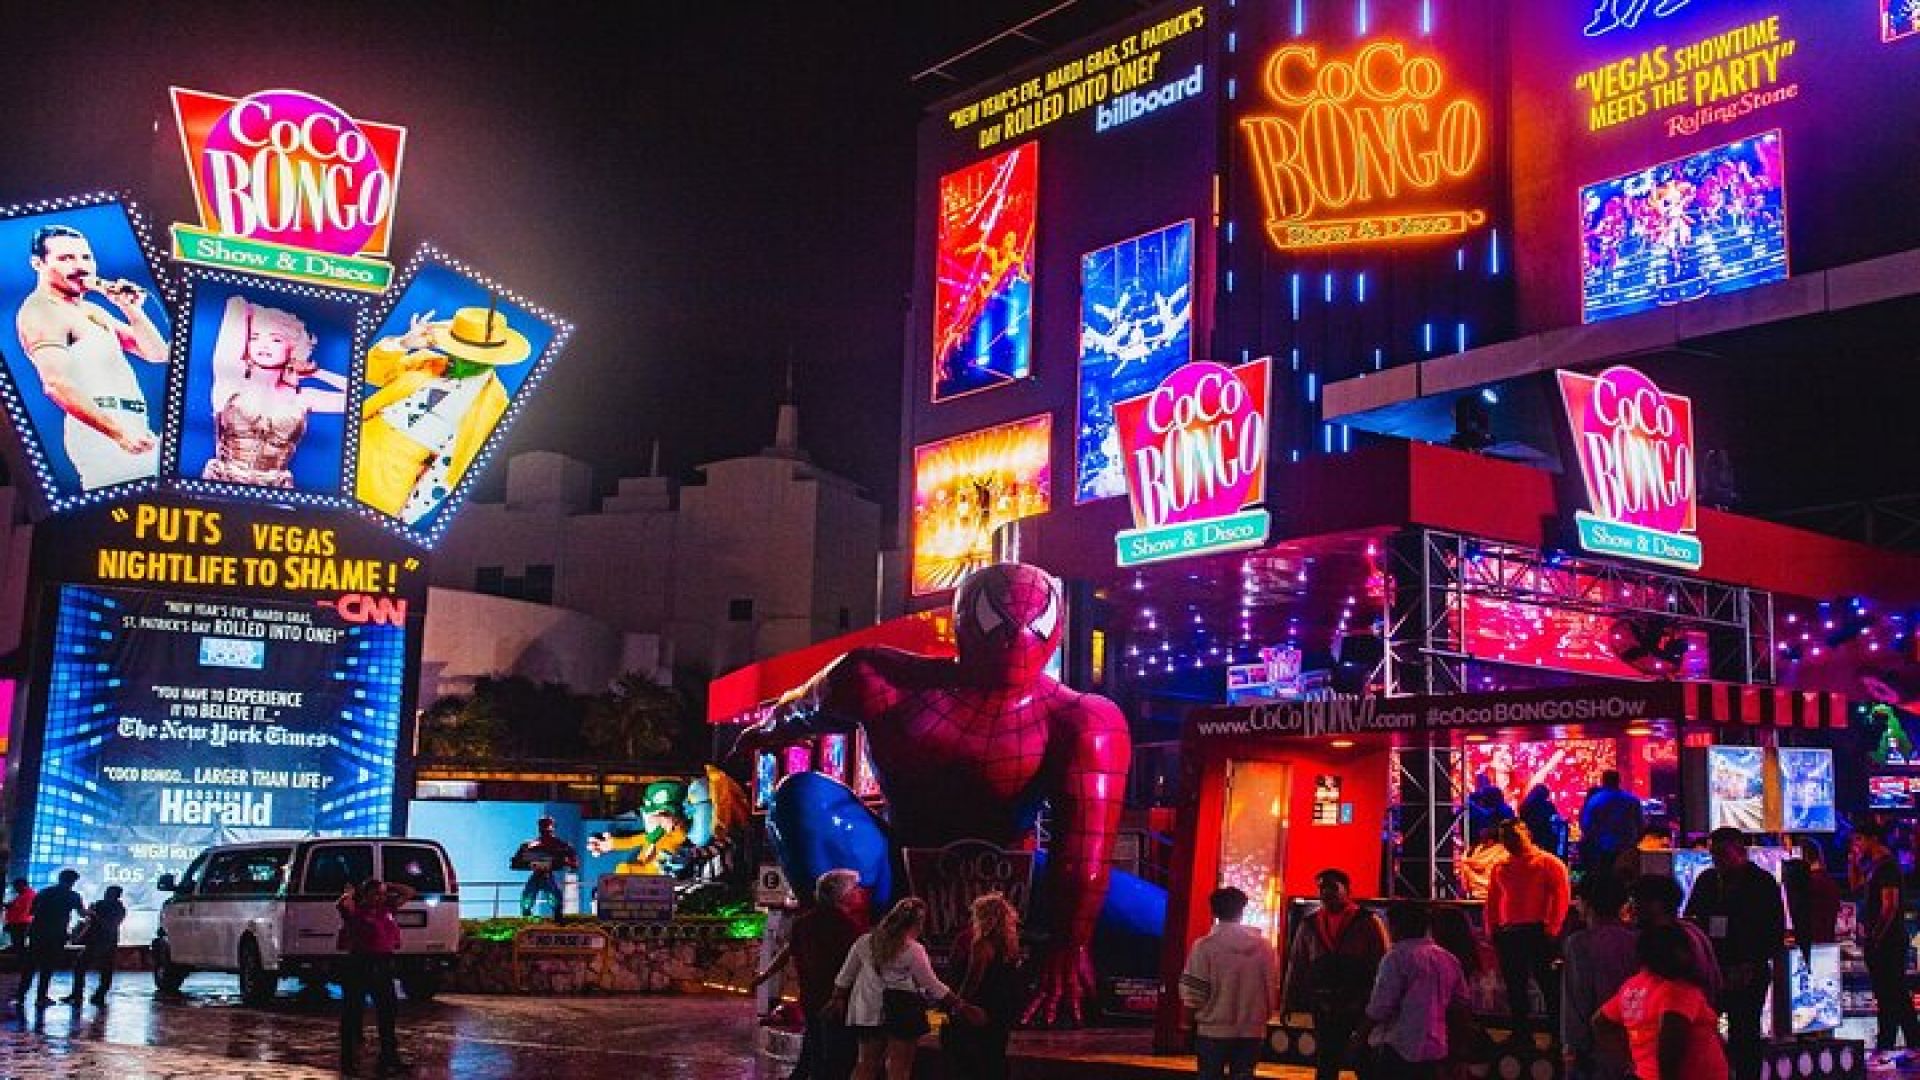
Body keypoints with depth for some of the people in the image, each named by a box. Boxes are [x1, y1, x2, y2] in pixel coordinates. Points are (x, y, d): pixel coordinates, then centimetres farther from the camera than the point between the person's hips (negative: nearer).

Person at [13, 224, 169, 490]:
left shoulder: (90, 310, 25)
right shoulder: (41, 311, -5)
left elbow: (157, 354, 23)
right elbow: (58, 384, -20)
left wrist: (132, 309, 6)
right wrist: (119, 432, -29)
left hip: (132, 424, 10)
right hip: (100, 427, -10)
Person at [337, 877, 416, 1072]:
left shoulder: (387, 908, 9)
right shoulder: (356, 910, -8)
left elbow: (409, 893, 17)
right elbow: (343, 902, -29)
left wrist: (386, 886, 8)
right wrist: (352, 892, -9)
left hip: (383, 966, 6)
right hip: (359, 965, -6)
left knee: (388, 1011, 12)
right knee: (353, 1012, 3)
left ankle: (389, 1056, 23)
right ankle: (349, 1059, 11)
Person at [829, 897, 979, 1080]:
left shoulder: (865, 942, 3)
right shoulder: (913, 951, -12)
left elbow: (845, 976, 10)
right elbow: (933, 987, -8)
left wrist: (838, 999, 24)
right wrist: (962, 1008, -2)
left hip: (867, 1014, 5)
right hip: (901, 1012, -5)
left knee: (867, 1065, 14)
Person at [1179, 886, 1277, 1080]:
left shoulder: (1205, 946, -9)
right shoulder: (1263, 946, -1)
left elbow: (1193, 994, -8)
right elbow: (1270, 989, 4)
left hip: (1214, 1031, -2)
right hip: (1251, 1032, 3)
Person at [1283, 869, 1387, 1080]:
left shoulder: (1368, 922, -2)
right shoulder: (1309, 925, 9)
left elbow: (1382, 963, -4)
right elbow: (1296, 966, 12)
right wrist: (1290, 1003, 10)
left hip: (1363, 1008, -3)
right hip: (1324, 1009, 4)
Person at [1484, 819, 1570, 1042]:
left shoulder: (1549, 863, 0)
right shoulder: (1500, 868, 17)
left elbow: (1561, 897, -8)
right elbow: (1492, 902, 19)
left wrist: (1552, 929, -15)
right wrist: (1493, 931, 9)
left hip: (1537, 932, -6)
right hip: (1508, 935, 6)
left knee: (1550, 987, -7)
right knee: (1515, 989, 10)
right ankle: (1522, 1036, 19)